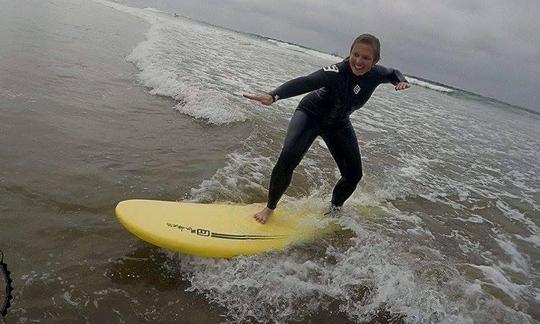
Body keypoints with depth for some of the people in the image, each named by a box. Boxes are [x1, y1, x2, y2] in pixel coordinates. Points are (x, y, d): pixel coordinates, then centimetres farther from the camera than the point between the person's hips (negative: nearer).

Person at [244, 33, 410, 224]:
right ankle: (270, 207, -2)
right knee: (287, 160, -25)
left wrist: (401, 81, -17)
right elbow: (305, 82, -48)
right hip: (310, 115, -5)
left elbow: (392, 73, 8)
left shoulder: (376, 74, -17)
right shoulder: (337, 72, -33)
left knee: (354, 174, 2)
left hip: (338, 124, 5)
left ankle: (334, 209, 31)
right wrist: (274, 96, -65)